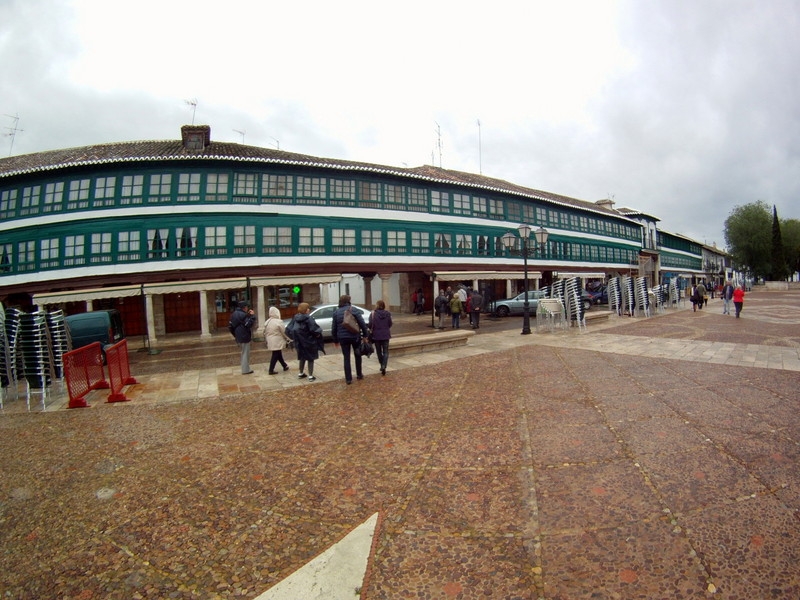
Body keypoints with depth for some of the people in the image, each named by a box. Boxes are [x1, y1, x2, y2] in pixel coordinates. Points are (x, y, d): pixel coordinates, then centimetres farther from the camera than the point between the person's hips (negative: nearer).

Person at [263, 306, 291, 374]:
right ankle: (271, 370, 2)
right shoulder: (279, 322, -17)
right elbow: (284, 332, -11)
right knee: (275, 355, 0)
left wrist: (267, 339, 25)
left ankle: (285, 366, 30)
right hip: (277, 342, -8)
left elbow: (265, 333, 13)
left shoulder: (267, 322, 6)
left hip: (270, 342, 8)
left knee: (278, 354, 18)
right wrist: (289, 338, 2)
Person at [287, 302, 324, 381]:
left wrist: (295, 338, 9)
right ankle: (310, 376, 10)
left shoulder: (295, 318, -1)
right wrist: (318, 331, -7)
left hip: (300, 343, 6)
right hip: (309, 342, -6)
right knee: (310, 359, 6)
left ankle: (301, 373, 34)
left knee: (302, 358, 23)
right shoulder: (309, 318, -20)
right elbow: (314, 330, -28)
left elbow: (289, 330, 0)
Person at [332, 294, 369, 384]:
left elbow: (334, 328, 7)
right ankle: (359, 374, 27)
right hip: (355, 336, -2)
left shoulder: (336, 312, 3)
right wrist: (365, 334, -1)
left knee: (346, 358, 9)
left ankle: (348, 378, 8)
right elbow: (362, 323, -9)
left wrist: (335, 340, 16)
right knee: (358, 355, 18)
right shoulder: (353, 310, -7)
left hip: (343, 338, 2)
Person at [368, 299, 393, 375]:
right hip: (386, 335, 1)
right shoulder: (388, 313, -2)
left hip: (376, 335, -1)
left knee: (379, 351, 15)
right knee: (385, 351, 5)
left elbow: (370, 325, -15)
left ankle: (382, 366, 26)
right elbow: (390, 324, 2)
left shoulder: (373, 314, -11)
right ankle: (384, 366, -12)